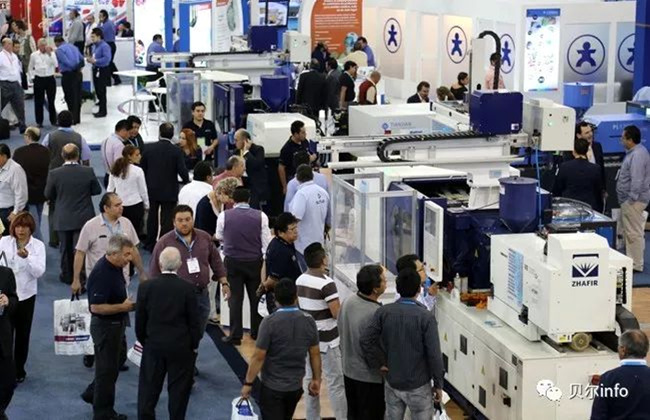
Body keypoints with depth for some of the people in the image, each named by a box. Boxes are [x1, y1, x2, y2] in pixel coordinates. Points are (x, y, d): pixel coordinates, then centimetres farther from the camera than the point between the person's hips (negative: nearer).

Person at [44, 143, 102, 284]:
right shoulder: (88, 172, -12)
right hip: (83, 218, 0)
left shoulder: (54, 174, -13)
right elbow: (97, 190, 1)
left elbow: (48, 195, -1)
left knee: (65, 248, 16)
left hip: (63, 219, 1)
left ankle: (67, 275, 29)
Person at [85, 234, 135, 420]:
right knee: (106, 370, 3)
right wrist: (123, 307, -22)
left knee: (111, 368, 20)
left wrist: (128, 303, 5)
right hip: (105, 326, -9)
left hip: (116, 324, 9)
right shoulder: (101, 273, -26)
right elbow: (96, 307, -27)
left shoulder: (116, 267, 3)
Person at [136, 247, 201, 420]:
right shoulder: (187, 288, -12)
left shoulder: (145, 287, -8)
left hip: (153, 346, 2)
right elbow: (194, 321, -7)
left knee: (149, 386, 11)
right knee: (178, 389, 8)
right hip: (181, 347, -1)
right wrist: (194, 345, 6)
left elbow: (140, 320, -1)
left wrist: (144, 341, 14)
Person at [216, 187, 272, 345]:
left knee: (235, 298, 3)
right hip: (255, 261, 1)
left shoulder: (224, 216, -3)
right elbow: (266, 242, -4)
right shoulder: (261, 216, -3)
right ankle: (257, 332, 21)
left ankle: (235, 335, 3)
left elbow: (219, 238, 14)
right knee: (256, 297, 13)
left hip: (232, 261, -1)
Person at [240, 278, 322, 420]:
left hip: (272, 387, -5)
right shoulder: (309, 321, -6)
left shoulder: (270, 322, -19)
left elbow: (259, 357, -17)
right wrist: (316, 379, 15)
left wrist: (248, 383, -7)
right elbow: (315, 354, 2)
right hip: (296, 386, 5)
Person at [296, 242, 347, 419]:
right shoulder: (326, 283, -21)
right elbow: (337, 313, -21)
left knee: (310, 378, 14)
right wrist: (344, 306, -1)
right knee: (336, 381, 1)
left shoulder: (300, 280, 3)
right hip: (326, 340, -7)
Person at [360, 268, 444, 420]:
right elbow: (434, 354, -16)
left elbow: (366, 339, -12)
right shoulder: (426, 317, -17)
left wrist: (378, 363, 1)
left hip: (392, 383, 4)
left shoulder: (384, 312, -7)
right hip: (419, 385, -3)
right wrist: (438, 384, -5)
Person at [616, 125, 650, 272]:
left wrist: (631, 199, -24)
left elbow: (637, 180, -27)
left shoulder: (637, 155, -22)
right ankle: (631, 260, 27)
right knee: (627, 231, 18)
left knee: (634, 232, -5)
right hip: (629, 199, 11)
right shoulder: (633, 152, 13)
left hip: (634, 200, -11)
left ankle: (636, 265, 1)